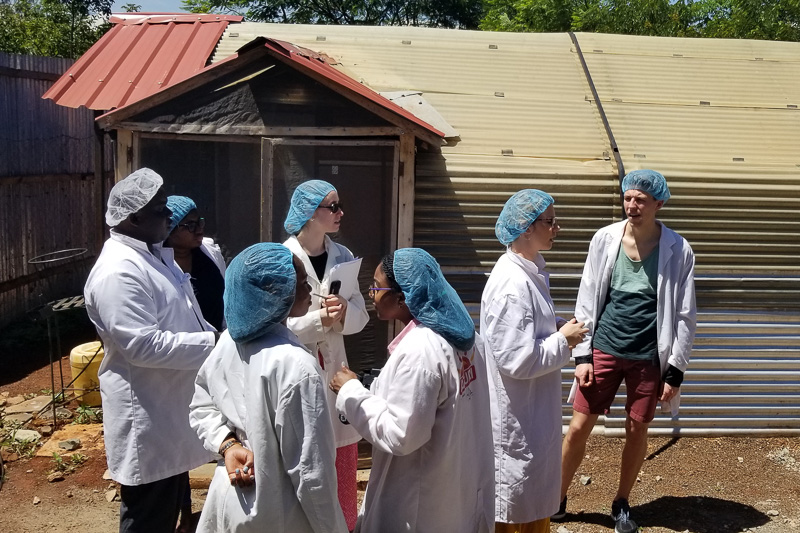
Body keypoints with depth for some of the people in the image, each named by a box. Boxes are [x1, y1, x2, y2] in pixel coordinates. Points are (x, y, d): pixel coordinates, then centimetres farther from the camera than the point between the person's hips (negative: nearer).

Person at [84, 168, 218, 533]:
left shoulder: (154, 254, 10)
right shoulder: (119, 272, -24)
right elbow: (144, 346, -29)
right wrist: (212, 342, -24)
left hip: (170, 410, 10)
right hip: (148, 421, -10)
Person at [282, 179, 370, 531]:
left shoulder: (343, 257, 4)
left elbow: (361, 315, 4)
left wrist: (344, 312, -17)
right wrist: (318, 320, -26)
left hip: (334, 372, 5)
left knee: (342, 474, 16)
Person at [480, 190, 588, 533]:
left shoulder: (531, 271, 4)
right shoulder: (512, 285, -26)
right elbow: (517, 360, -28)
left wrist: (560, 327, 2)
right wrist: (563, 341, -15)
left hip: (532, 411, 9)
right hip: (516, 418, -9)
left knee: (535, 502, 24)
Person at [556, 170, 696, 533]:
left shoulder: (678, 251, -7)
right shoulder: (605, 239, -5)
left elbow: (685, 316, -2)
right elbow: (587, 300, 0)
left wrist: (675, 370, -4)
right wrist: (582, 355, -3)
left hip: (649, 357, 0)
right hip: (604, 350, 1)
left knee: (637, 432, 11)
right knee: (579, 427, 4)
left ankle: (622, 503, 33)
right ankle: (557, 499, 23)